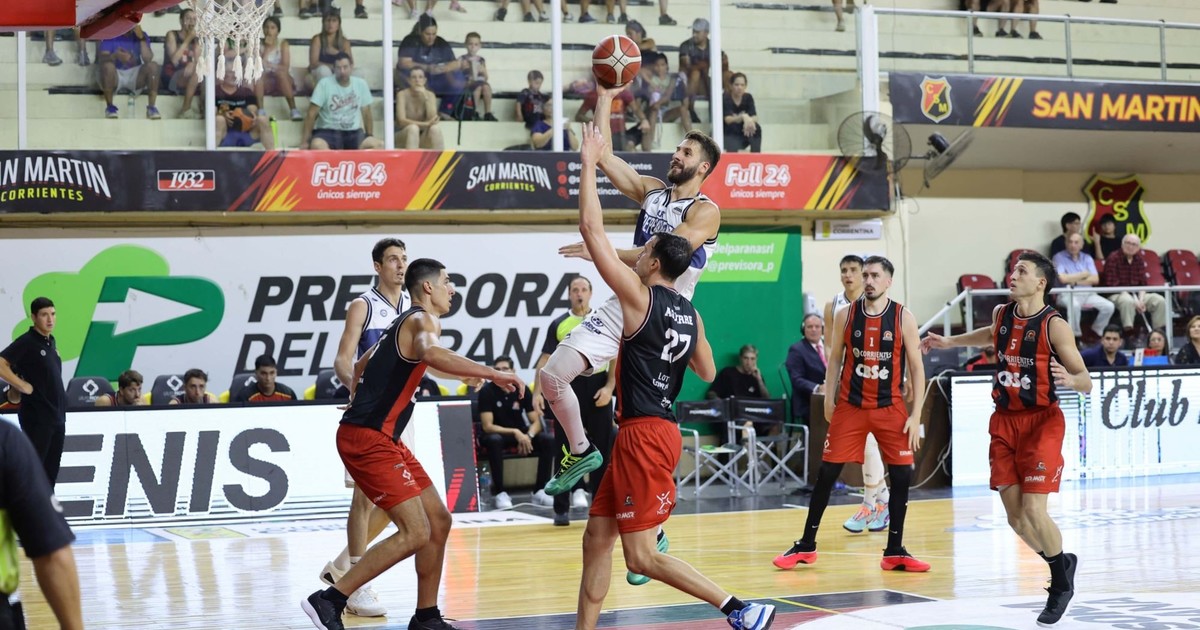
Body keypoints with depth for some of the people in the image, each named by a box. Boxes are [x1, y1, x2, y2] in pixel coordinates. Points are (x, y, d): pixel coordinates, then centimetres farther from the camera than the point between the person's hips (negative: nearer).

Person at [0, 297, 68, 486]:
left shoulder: (51, 341, 12)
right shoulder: (26, 342, -12)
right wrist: (23, 386, -20)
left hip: (57, 415, 8)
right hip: (36, 418, -8)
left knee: (51, 471, 12)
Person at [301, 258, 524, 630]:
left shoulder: (405, 323, 21)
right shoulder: (424, 320, -10)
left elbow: (361, 365, 35)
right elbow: (431, 353, -35)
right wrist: (494, 375, -36)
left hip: (379, 437, 10)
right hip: (368, 439, -10)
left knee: (439, 521, 12)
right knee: (415, 533, -16)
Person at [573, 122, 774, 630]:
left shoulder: (639, 296, -12)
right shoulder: (690, 313, 9)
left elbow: (592, 228, -13)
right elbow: (707, 373, 23)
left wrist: (590, 163, -6)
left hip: (644, 435, -9)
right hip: (652, 431, 9)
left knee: (643, 557, -6)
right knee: (597, 536, 14)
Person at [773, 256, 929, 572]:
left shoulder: (903, 317, -6)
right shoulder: (845, 315, -2)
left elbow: (916, 368, -3)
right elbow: (834, 360, 8)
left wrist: (915, 415, -8)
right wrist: (829, 402, 3)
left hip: (890, 407, 0)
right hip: (850, 406, 1)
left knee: (901, 475, -5)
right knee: (827, 473, 0)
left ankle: (895, 551, 7)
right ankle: (806, 546, 11)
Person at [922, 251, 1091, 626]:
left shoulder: (1054, 326, -14)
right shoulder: (1002, 314, 4)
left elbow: (1087, 383, -14)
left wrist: (1070, 380, -35)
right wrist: (950, 342, 32)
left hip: (1042, 422, -6)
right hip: (1005, 421, 6)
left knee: (1033, 511, -13)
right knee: (1014, 515, 4)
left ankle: (1061, 581, 11)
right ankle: (1061, 565, 28)